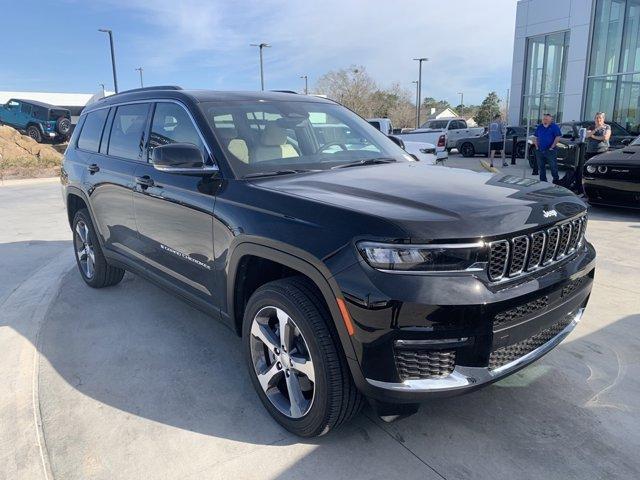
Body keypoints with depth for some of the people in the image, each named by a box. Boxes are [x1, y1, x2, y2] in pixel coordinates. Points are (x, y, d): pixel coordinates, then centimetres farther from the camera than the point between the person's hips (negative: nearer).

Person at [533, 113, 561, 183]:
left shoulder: (554, 127, -3)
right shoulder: (539, 127, 13)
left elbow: (558, 137, -10)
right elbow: (535, 137, 17)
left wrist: (552, 147, -14)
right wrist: (536, 146, 5)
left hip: (550, 151, -5)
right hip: (540, 151, 5)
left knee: (553, 167, -4)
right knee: (541, 167, 10)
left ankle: (556, 181, 7)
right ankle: (543, 181, 20)